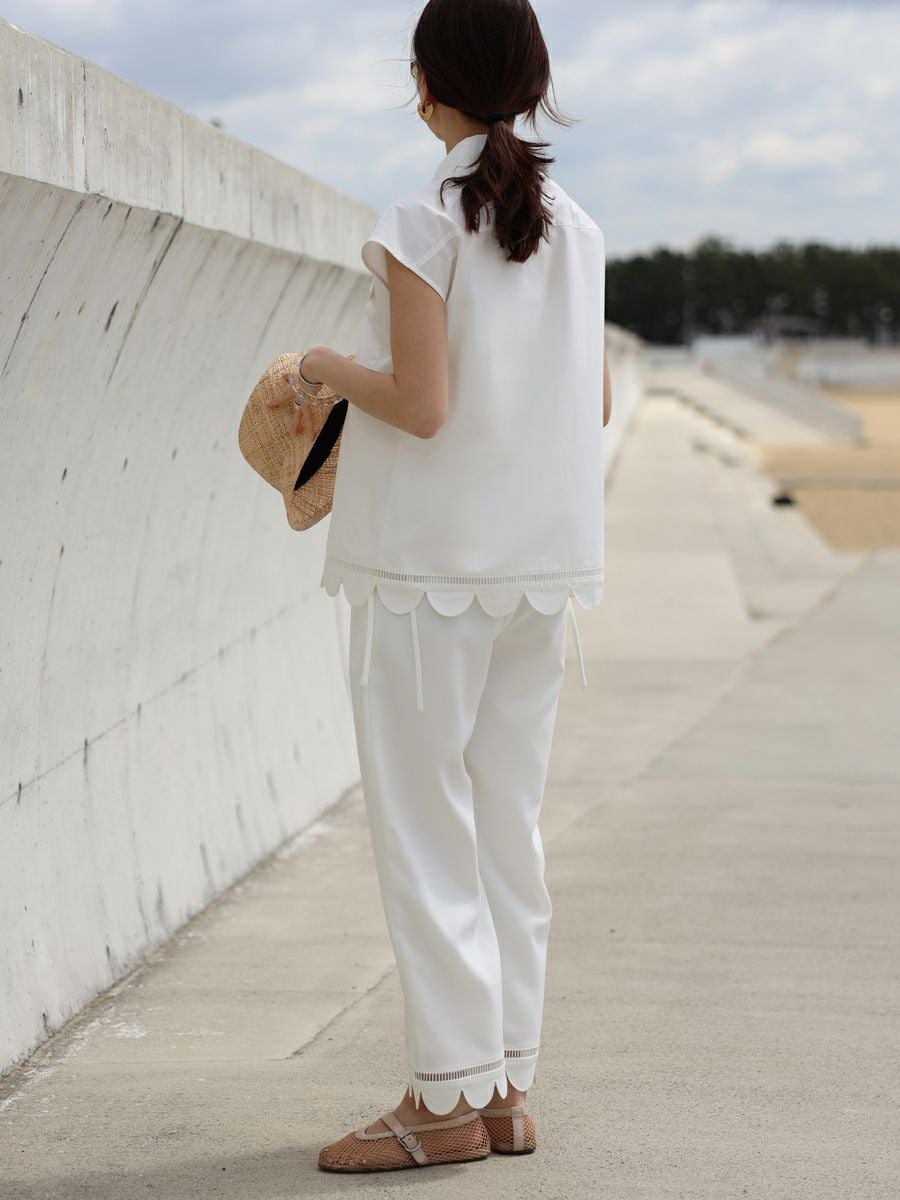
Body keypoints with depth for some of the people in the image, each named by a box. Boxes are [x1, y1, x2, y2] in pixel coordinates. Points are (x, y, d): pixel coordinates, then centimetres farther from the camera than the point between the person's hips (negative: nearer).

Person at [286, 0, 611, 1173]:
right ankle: (510, 1085, 16)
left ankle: (451, 1094, 2)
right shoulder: (574, 227, 8)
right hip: (542, 555, 7)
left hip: (431, 563, -7)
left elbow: (420, 406, -17)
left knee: (423, 828, 0)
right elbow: (597, 405, 11)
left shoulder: (423, 223, -11)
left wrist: (331, 368, 1)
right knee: (509, 827, 11)